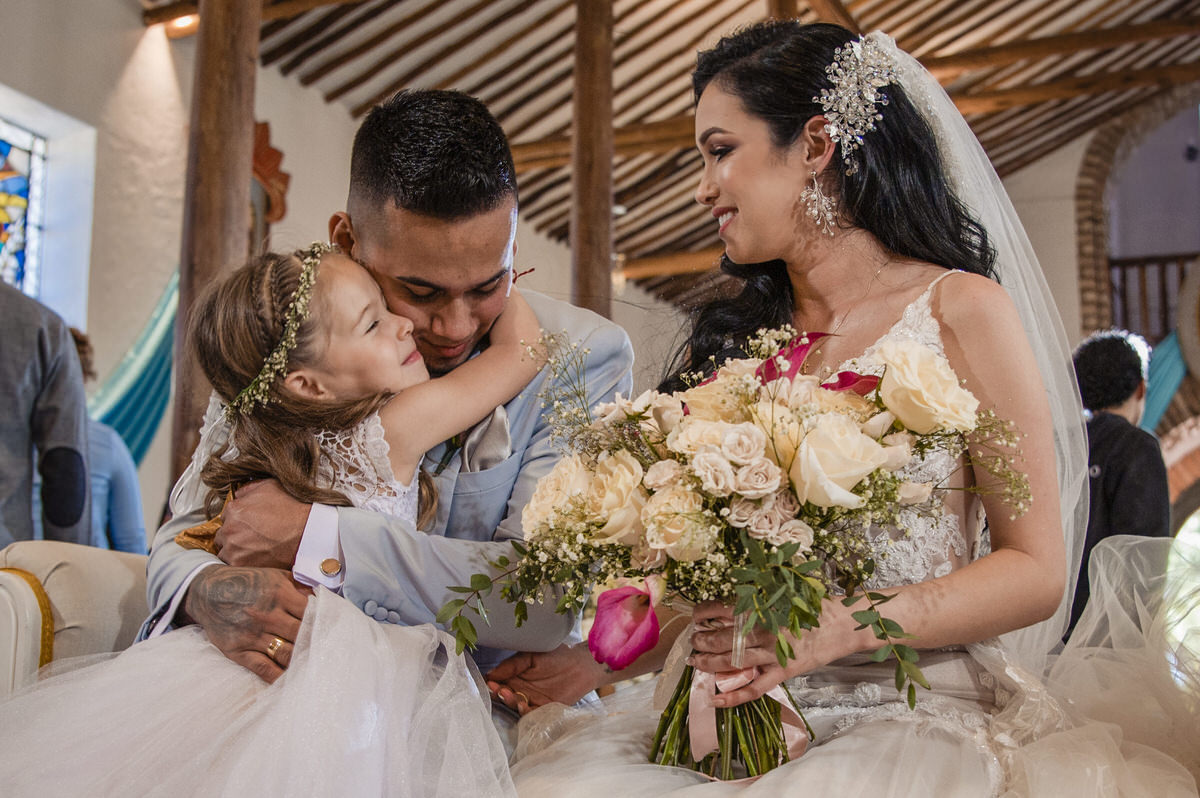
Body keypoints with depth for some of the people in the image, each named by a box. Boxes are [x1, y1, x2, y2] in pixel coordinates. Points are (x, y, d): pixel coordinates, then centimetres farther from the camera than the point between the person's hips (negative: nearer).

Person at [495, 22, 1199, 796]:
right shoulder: (727, 340, 11)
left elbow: (1036, 569, -5)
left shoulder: (959, 310, -1)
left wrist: (841, 626, -18)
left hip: (921, 715, -4)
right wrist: (597, 658, -4)